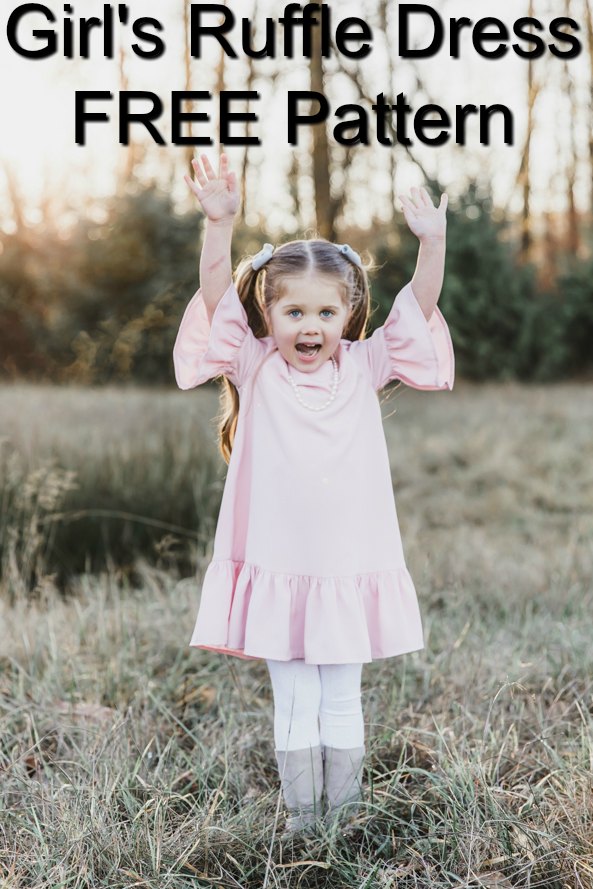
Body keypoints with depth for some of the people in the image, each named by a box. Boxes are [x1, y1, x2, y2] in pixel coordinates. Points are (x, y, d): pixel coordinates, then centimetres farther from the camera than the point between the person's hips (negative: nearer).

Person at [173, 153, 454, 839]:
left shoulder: (363, 369, 1)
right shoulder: (256, 371, -3)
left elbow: (419, 307, -6)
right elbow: (216, 293, -14)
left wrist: (431, 240, -21)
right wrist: (220, 221, -27)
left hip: (351, 569, 1)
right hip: (277, 570, -1)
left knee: (342, 704, 15)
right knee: (293, 705, 11)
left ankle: (343, 816, 27)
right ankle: (300, 816, 24)